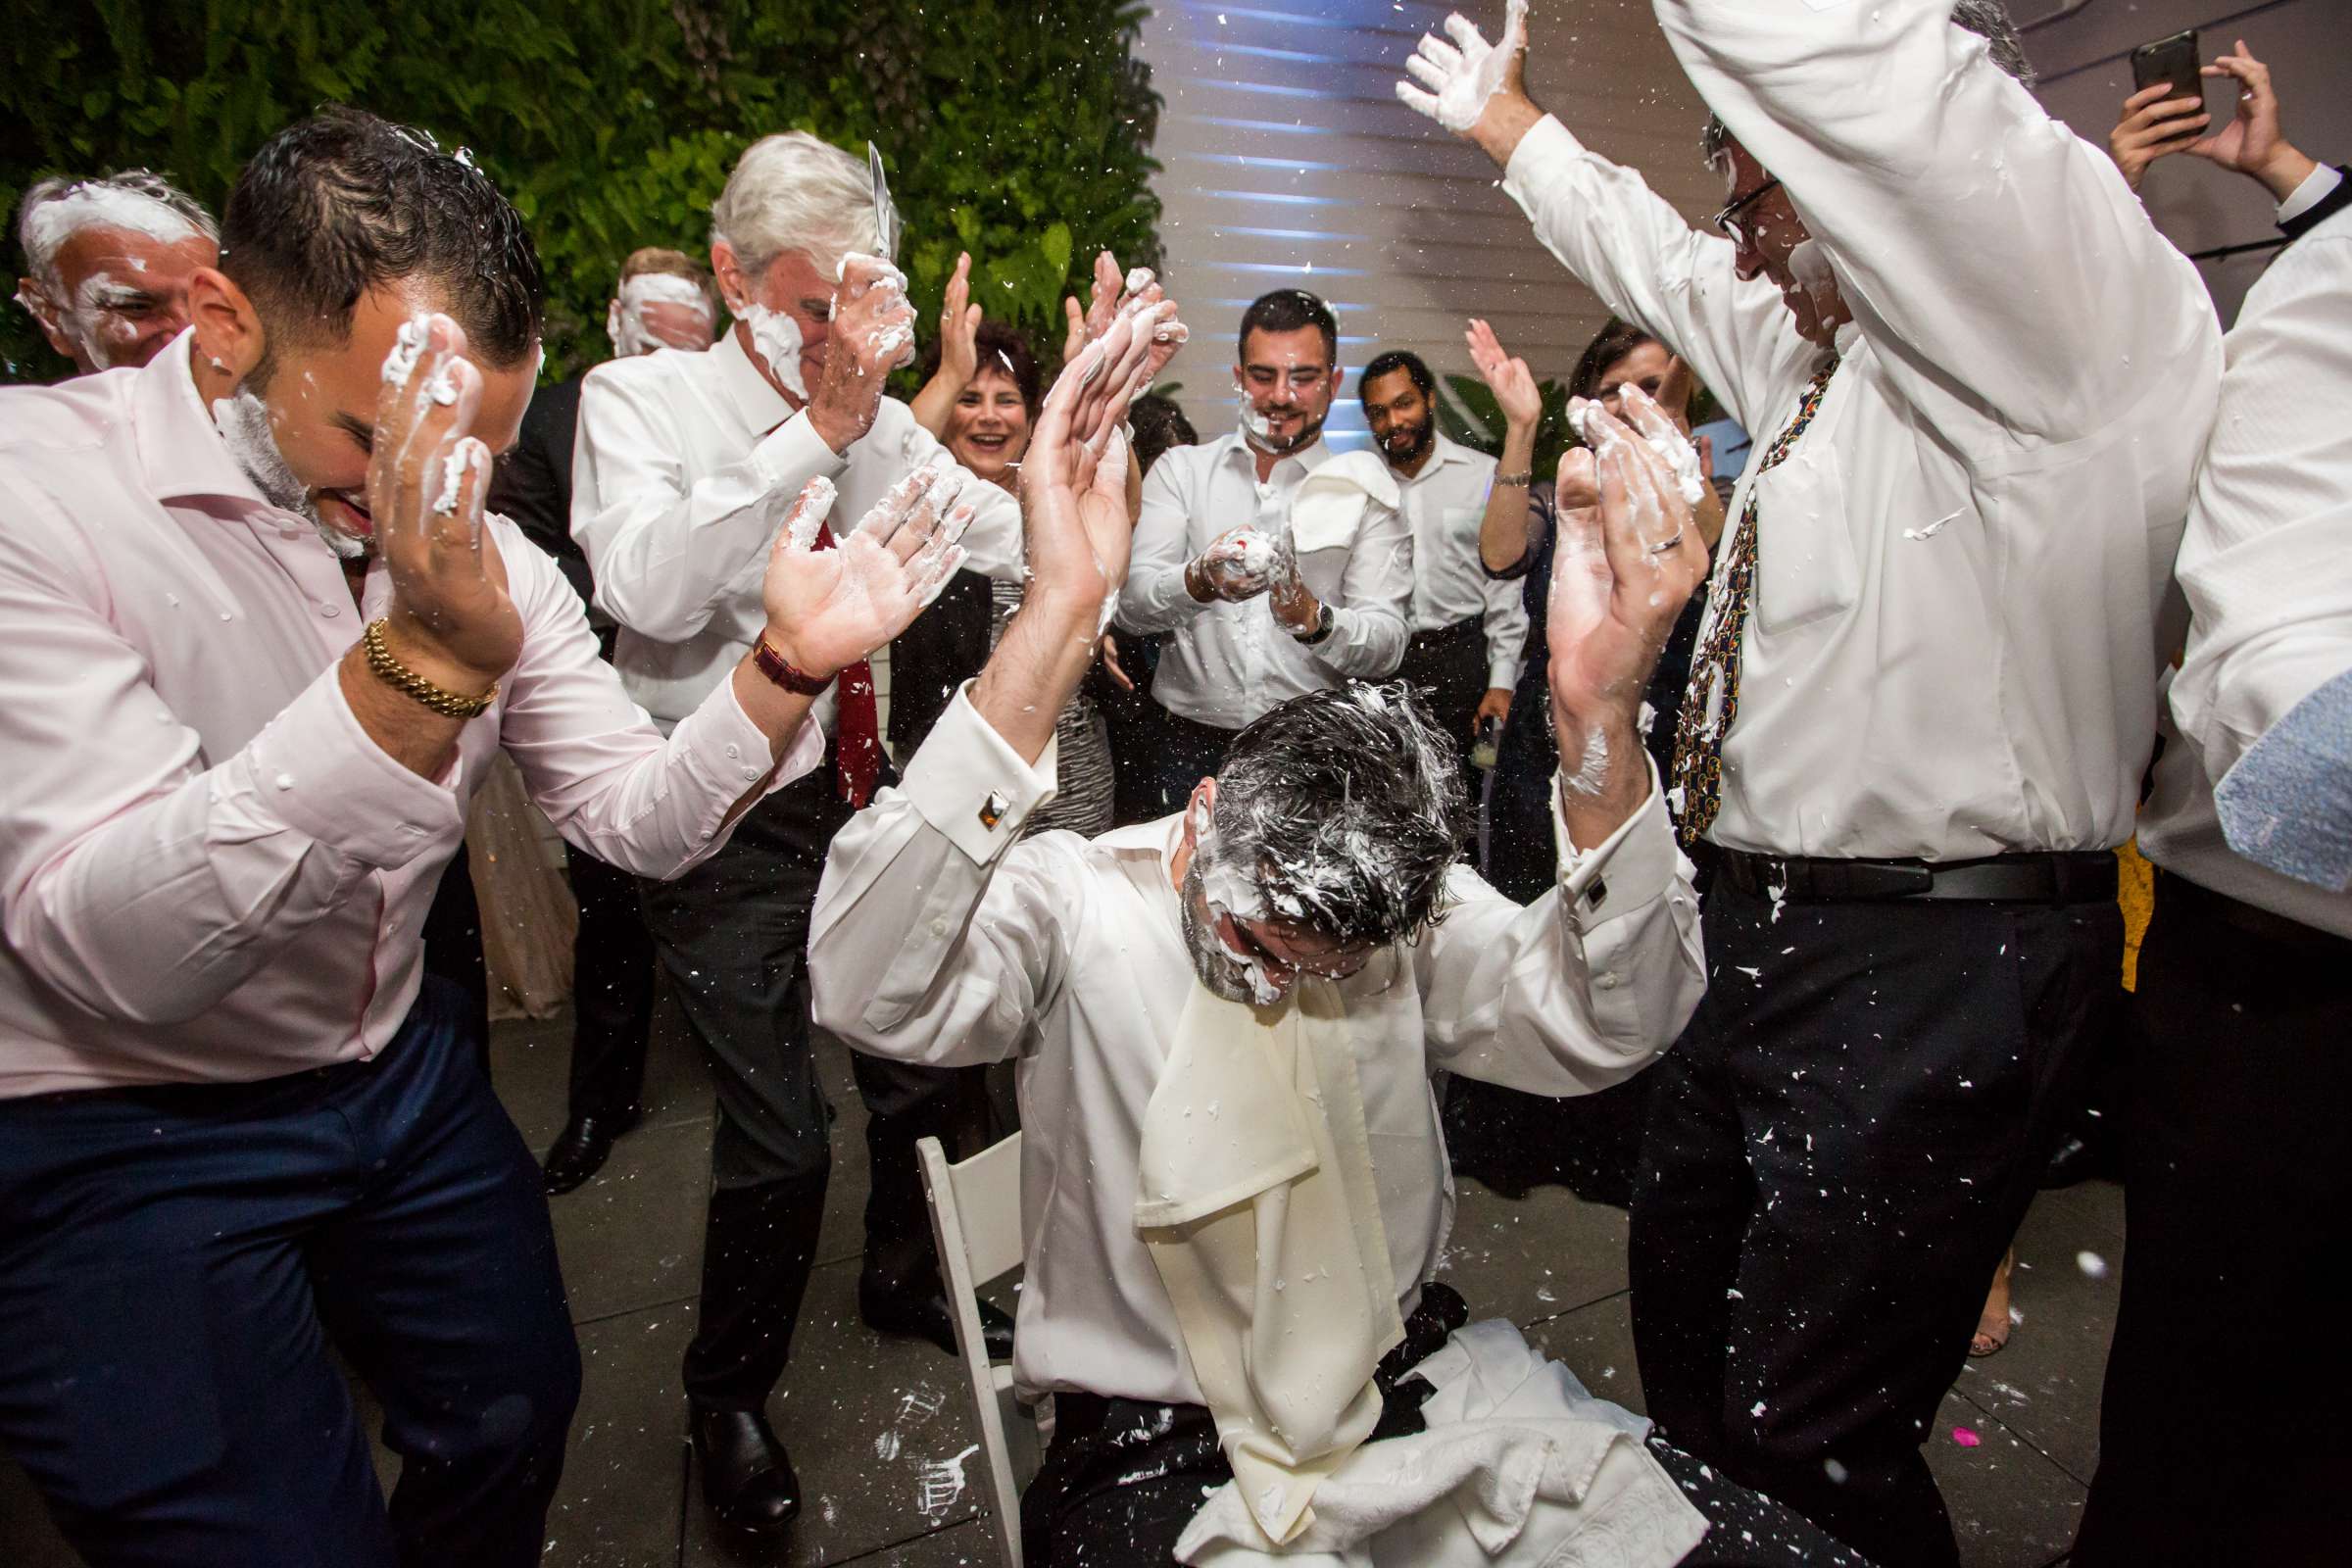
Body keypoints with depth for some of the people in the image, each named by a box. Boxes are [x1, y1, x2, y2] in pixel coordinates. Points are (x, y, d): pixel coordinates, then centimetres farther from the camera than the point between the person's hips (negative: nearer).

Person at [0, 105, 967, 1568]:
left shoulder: (476, 547, -4)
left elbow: (638, 818, -7)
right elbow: (117, 955, -33)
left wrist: (783, 669, -25)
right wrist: (425, 655, -45)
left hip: (398, 1066, 6)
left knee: (521, 1412, 17)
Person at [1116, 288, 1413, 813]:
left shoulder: (1362, 492, 4)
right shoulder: (1180, 469, 7)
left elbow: (1387, 645, -5)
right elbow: (1131, 604, -6)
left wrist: (1313, 618, -25)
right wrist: (1199, 582, -27)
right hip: (1192, 747, 1)